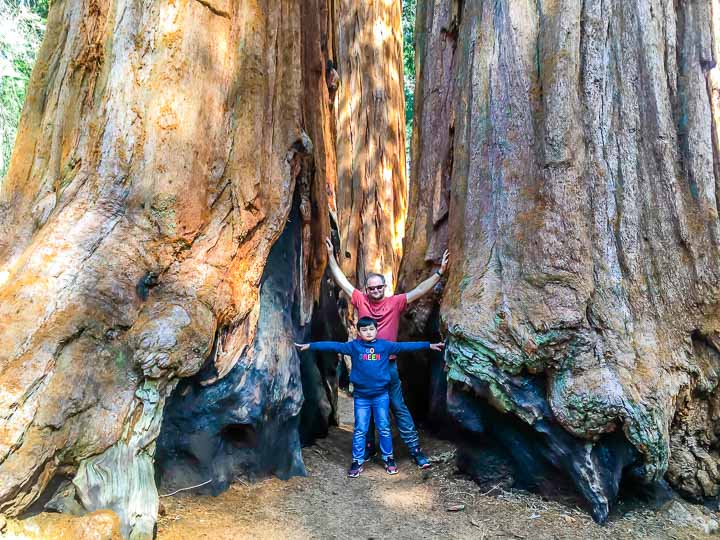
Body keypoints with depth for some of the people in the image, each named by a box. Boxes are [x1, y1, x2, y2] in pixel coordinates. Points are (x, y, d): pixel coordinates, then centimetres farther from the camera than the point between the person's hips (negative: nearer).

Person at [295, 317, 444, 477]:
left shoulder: (385, 345, -1)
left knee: (384, 428, 10)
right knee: (360, 430, 7)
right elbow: (333, 346, -7)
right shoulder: (354, 346, -3)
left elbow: (405, 346, -3)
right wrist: (309, 346, -11)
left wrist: (429, 345, -5)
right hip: (360, 396, 0)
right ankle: (357, 462, 19)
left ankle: (388, 459, 25)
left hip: (381, 395, 0)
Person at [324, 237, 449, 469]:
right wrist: (331, 256, 0)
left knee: (399, 408, 4)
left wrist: (439, 272, -15)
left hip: (388, 365, -2)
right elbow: (342, 280, 2)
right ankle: (368, 448, 30)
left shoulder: (395, 303, -3)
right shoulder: (361, 301, 0)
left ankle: (415, 449, 11)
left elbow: (419, 291, -8)